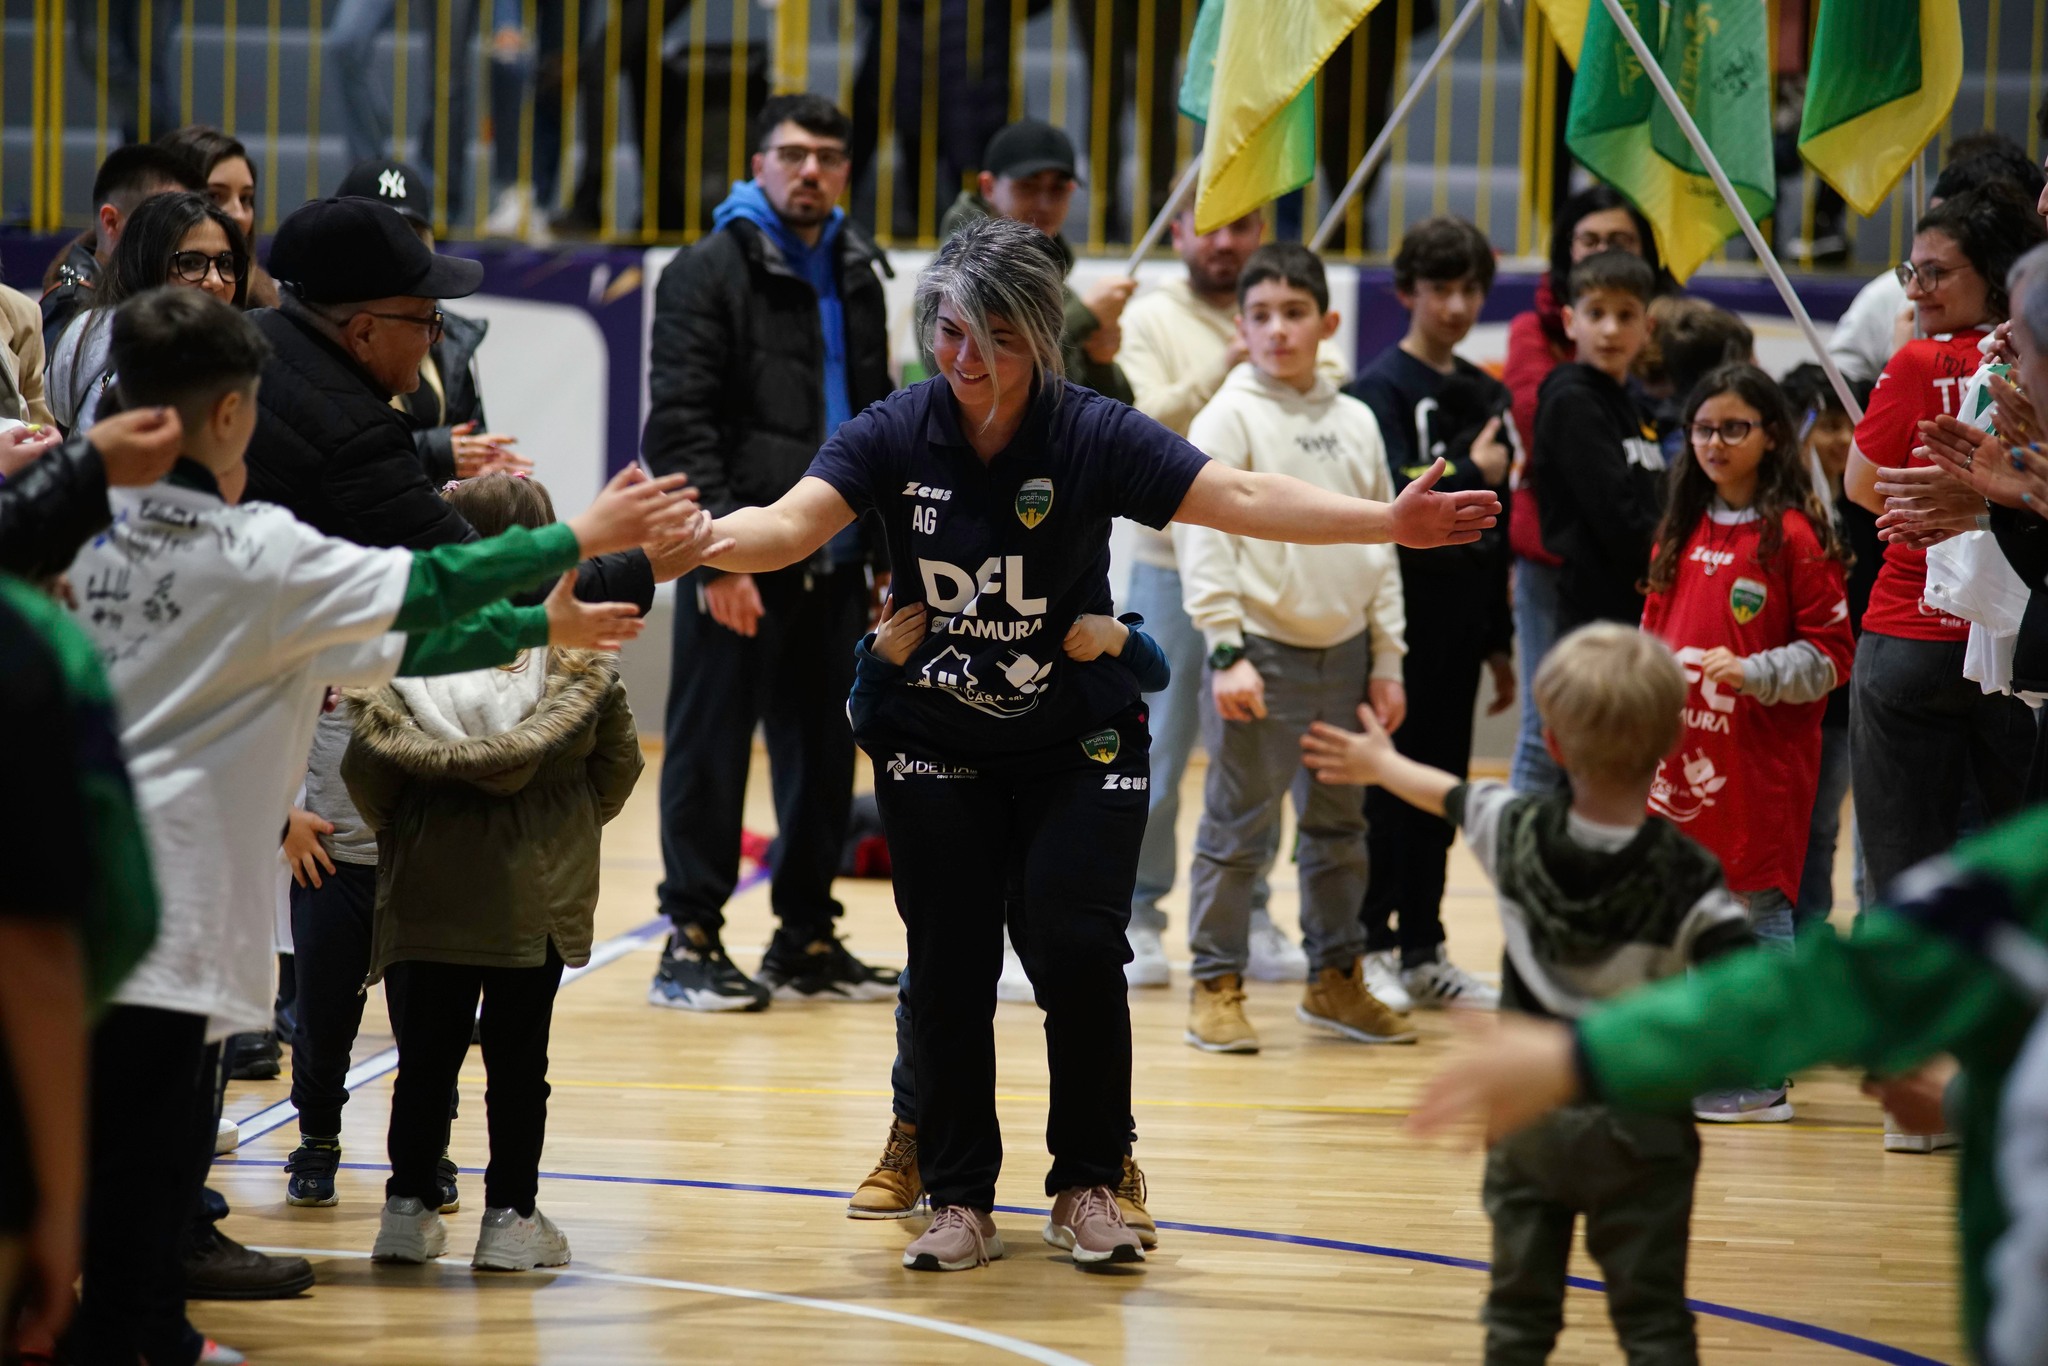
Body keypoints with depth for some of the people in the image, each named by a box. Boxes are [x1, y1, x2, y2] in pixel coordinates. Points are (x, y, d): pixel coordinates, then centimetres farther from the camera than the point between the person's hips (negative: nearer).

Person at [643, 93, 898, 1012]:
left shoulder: (856, 278, 16)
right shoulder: (712, 272, -5)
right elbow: (679, 425, -13)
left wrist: (888, 549, 16)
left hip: (834, 562, 7)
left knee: (823, 756, 10)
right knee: (710, 750, -2)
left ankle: (807, 937, 18)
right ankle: (690, 942, 2)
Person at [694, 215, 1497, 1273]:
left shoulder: (1092, 435, -14)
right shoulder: (894, 435, -11)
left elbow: (1241, 499, -19)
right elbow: (792, 522, -22)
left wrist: (1387, 522, -31)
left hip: (1076, 745, -1)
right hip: (935, 747, 1)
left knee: (1079, 949, -11)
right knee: (949, 965, -2)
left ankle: (1089, 1185, 7)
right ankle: (959, 1200, 10)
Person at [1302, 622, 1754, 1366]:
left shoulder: (1518, 833, -7)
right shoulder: (1689, 881, -18)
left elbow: (1448, 795, 16)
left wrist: (1382, 763, 33)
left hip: (1526, 1119, 3)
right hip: (1639, 1132, -3)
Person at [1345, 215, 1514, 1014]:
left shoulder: (1488, 396, 14)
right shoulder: (1381, 390, -7)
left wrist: (1500, 640, 17)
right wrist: (1470, 476, -15)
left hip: (1461, 618, 6)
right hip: (1403, 617, -6)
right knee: (1391, 789, -5)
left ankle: (1423, 953, 14)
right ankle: (1370, 947, 2)